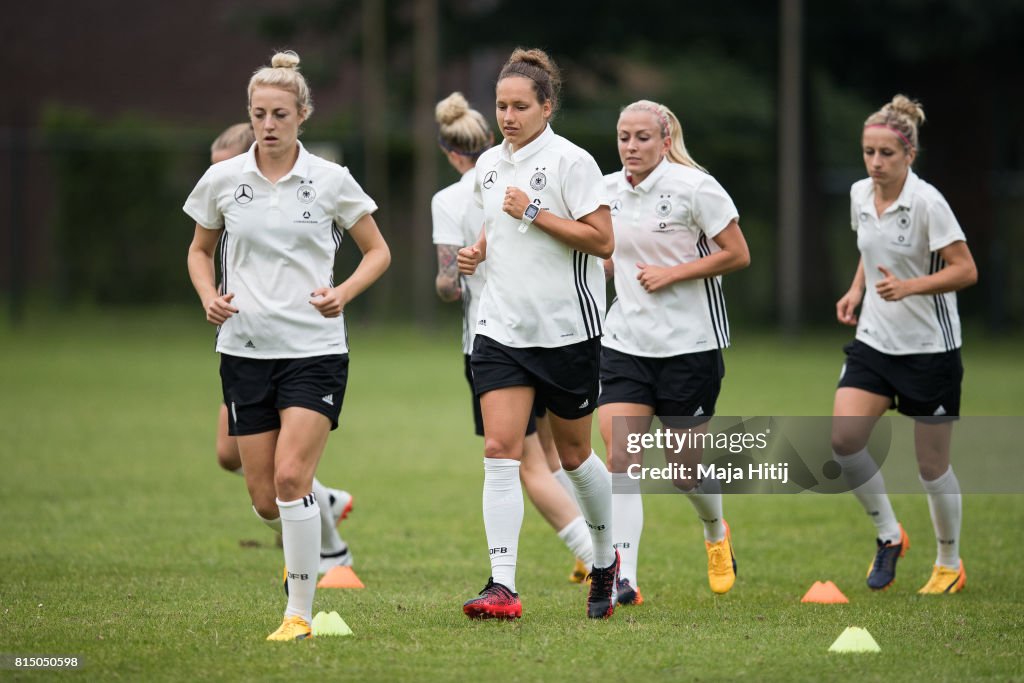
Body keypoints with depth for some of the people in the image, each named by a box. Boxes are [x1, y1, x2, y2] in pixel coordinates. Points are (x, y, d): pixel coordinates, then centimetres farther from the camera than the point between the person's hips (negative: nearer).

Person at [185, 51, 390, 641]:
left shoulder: (331, 181, -3)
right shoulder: (222, 181, 4)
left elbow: (378, 250, 7)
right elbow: (200, 249, 19)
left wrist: (344, 293, -11)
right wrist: (209, 296, -1)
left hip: (314, 348, -3)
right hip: (246, 347, 3)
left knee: (291, 478, -17)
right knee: (265, 498, 2)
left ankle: (301, 614, -10)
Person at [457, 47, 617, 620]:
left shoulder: (571, 161, -10)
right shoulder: (489, 165, 9)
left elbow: (603, 240, -15)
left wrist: (534, 213, -18)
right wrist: (477, 252, 5)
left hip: (567, 330, -4)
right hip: (502, 330, 5)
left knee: (573, 455, 9)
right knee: (501, 450, -11)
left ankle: (606, 560, 34)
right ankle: (503, 587, -16)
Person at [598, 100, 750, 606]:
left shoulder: (694, 187, -11)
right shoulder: (608, 190, 5)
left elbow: (737, 255, -10)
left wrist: (671, 273, -15)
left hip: (690, 342, -4)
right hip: (625, 341, 4)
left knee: (685, 469, 5)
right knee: (619, 458, -13)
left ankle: (716, 533, 39)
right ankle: (623, 578, -15)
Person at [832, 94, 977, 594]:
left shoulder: (926, 203, -17)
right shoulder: (860, 195, 3)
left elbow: (965, 270, -17)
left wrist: (908, 287, -28)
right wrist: (856, 291, 7)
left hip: (930, 347, -5)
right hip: (874, 342, 6)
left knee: (932, 464, 2)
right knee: (844, 437, -14)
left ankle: (950, 565, 22)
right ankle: (889, 535, 6)